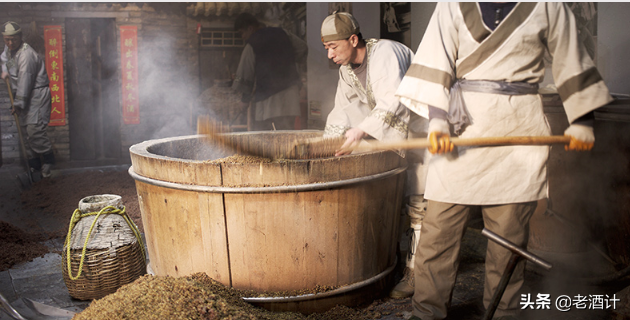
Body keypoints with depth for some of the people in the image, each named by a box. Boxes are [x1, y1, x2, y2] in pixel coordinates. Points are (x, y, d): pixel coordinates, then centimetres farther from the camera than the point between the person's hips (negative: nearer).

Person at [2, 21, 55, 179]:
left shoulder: (26, 55, -23)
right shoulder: (8, 48, 6)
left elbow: (25, 82, -23)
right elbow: (4, 58, 31)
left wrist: (18, 103, -19)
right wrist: (5, 70, 9)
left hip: (37, 93, -9)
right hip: (24, 94, 9)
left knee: (34, 129, -16)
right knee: (25, 130, 9)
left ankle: (48, 160, 0)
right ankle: (34, 163, 17)